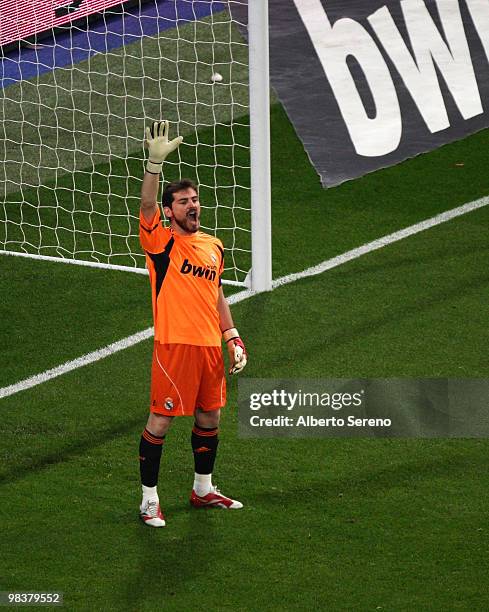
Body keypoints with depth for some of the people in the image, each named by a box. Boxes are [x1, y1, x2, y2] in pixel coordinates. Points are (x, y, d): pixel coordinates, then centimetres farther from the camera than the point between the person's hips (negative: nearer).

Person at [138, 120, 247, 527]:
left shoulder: (214, 246, 11)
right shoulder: (161, 242, -7)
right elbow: (147, 206, -26)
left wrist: (234, 340, 14)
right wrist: (156, 161, -38)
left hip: (211, 346, 6)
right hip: (174, 345, -6)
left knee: (209, 417, 16)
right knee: (160, 421, -1)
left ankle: (204, 489, 32)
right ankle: (149, 499, 8)